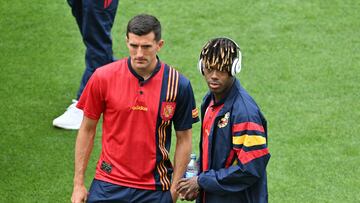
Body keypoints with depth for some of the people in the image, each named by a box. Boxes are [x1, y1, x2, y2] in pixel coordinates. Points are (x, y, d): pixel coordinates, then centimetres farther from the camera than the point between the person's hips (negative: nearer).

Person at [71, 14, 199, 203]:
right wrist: (78, 184, 2)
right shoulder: (103, 77, -6)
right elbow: (87, 130, 3)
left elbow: (184, 140, 2)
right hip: (107, 186, 0)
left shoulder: (178, 85, -6)